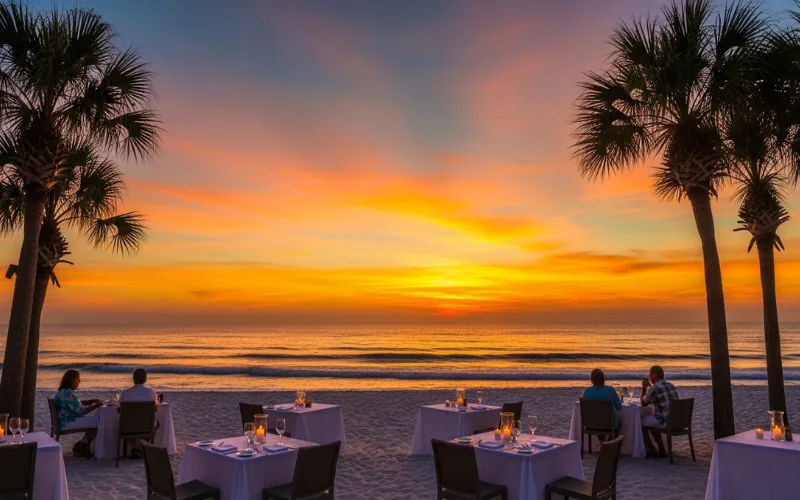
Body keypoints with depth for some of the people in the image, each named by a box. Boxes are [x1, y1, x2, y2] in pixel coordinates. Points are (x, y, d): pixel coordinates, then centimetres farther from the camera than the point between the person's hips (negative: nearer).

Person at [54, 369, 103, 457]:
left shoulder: (63, 391, 13)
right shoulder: (68, 393, -22)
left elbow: (77, 403, 23)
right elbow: (81, 411, -23)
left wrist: (93, 401, 9)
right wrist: (96, 405, -10)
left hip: (65, 421, 11)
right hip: (68, 423, -11)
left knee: (95, 419, 13)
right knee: (99, 422, -14)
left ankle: (83, 446, 11)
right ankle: (81, 447, 4)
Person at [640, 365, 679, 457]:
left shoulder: (655, 388, -17)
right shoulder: (671, 386, 9)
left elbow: (643, 403, -2)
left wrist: (644, 388, 6)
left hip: (664, 422, -8)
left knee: (641, 422, 14)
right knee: (651, 423, 29)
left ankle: (651, 450, 21)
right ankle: (661, 450, 27)